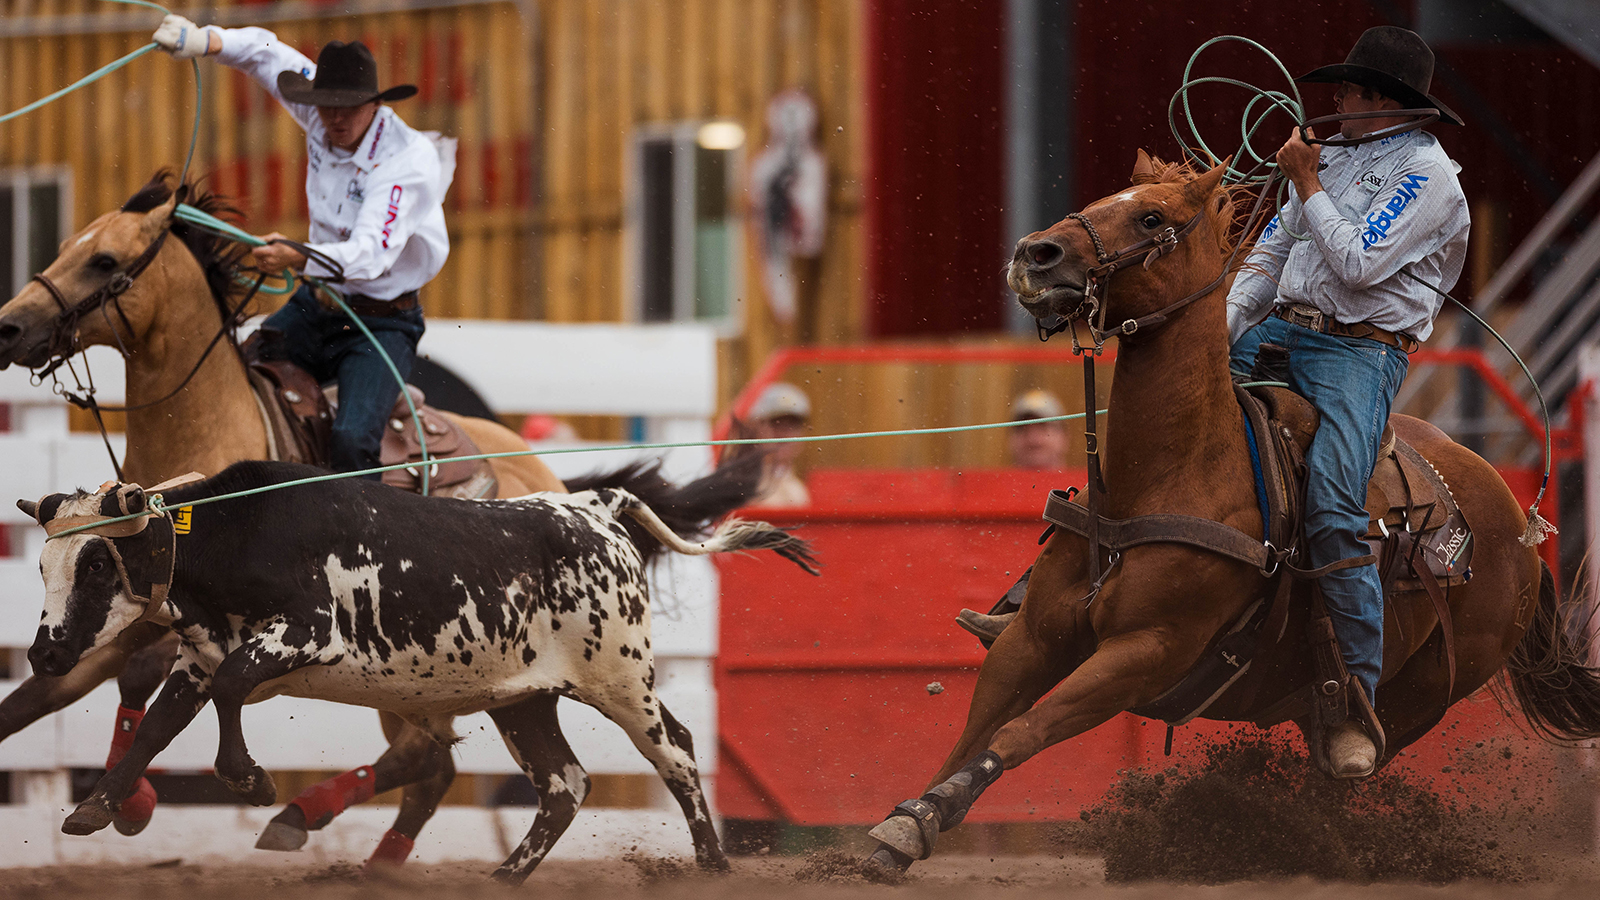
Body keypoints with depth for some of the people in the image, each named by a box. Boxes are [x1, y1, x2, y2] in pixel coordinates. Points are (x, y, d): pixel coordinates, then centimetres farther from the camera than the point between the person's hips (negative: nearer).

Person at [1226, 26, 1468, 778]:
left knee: (1334, 512, -24)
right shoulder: (1334, 158, 19)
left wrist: (1306, 186, -7)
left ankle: (1355, 702, -22)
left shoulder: (1425, 173, -6)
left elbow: (1359, 264, -16)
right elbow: (1272, 255, 21)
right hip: (1279, 332, 8)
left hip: (1359, 350, -8)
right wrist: (1220, 334, 9)